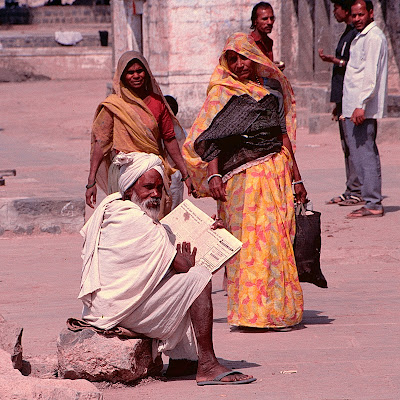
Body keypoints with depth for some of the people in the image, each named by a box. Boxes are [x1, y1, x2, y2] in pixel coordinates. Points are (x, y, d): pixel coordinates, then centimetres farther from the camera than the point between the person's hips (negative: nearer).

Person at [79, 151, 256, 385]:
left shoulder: (109, 206, 10)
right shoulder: (137, 221, -19)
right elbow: (181, 265, -17)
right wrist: (189, 259, 9)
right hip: (121, 309, -10)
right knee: (199, 278, -12)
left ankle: (179, 359, 25)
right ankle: (207, 367, -15)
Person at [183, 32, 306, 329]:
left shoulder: (272, 92, 15)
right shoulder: (222, 93, 6)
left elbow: (284, 138, 17)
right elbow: (213, 138, -1)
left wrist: (296, 179, 14)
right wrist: (214, 174, -15)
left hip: (275, 172, 3)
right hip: (239, 177, -3)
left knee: (276, 239, -1)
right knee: (246, 239, -8)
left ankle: (278, 310, 5)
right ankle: (249, 312, -6)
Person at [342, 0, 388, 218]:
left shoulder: (374, 38, -11)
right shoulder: (361, 37, 21)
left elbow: (370, 75, -18)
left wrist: (361, 106, -23)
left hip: (363, 109, -10)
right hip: (354, 108, 10)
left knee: (365, 155, -10)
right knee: (360, 155, 10)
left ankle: (373, 204, -9)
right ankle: (372, 202, 12)